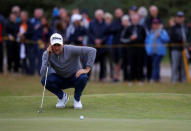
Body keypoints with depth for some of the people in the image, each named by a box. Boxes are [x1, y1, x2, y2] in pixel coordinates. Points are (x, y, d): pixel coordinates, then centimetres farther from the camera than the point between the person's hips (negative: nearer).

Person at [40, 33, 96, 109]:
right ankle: (62, 97, 0)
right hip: (60, 79, 2)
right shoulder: (47, 54, -17)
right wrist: (47, 55, -33)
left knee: (83, 77, -36)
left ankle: (77, 99, -5)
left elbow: (92, 50, -28)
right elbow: (42, 74, -29)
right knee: (44, 80, -27)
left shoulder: (71, 50, -25)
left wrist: (87, 69, -32)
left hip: (75, 78, -2)